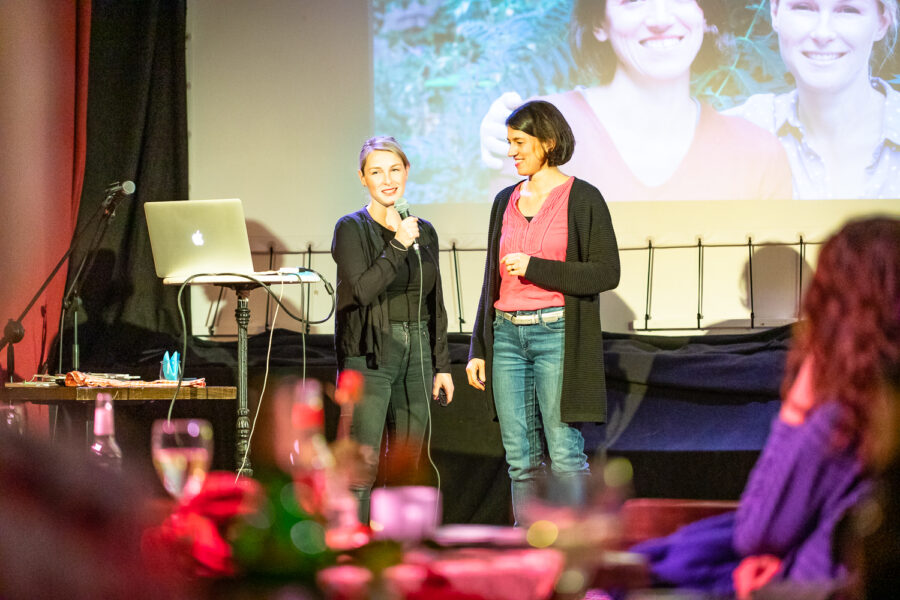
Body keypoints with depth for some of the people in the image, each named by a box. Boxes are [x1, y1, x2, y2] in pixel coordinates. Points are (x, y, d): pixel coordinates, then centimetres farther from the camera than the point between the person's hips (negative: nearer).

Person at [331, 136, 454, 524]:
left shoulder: (423, 231, 12)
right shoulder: (352, 229, -4)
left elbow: (435, 304, 15)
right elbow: (363, 289, -17)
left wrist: (441, 364, 13)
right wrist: (398, 246, -21)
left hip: (416, 353, 6)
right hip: (369, 355, -6)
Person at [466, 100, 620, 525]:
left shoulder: (583, 199, -3)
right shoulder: (506, 201, 13)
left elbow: (606, 273, -9)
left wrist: (535, 267, -15)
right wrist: (479, 348, 14)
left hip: (557, 334, -6)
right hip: (506, 335, 6)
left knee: (565, 455, -6)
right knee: (520, 458, 7)